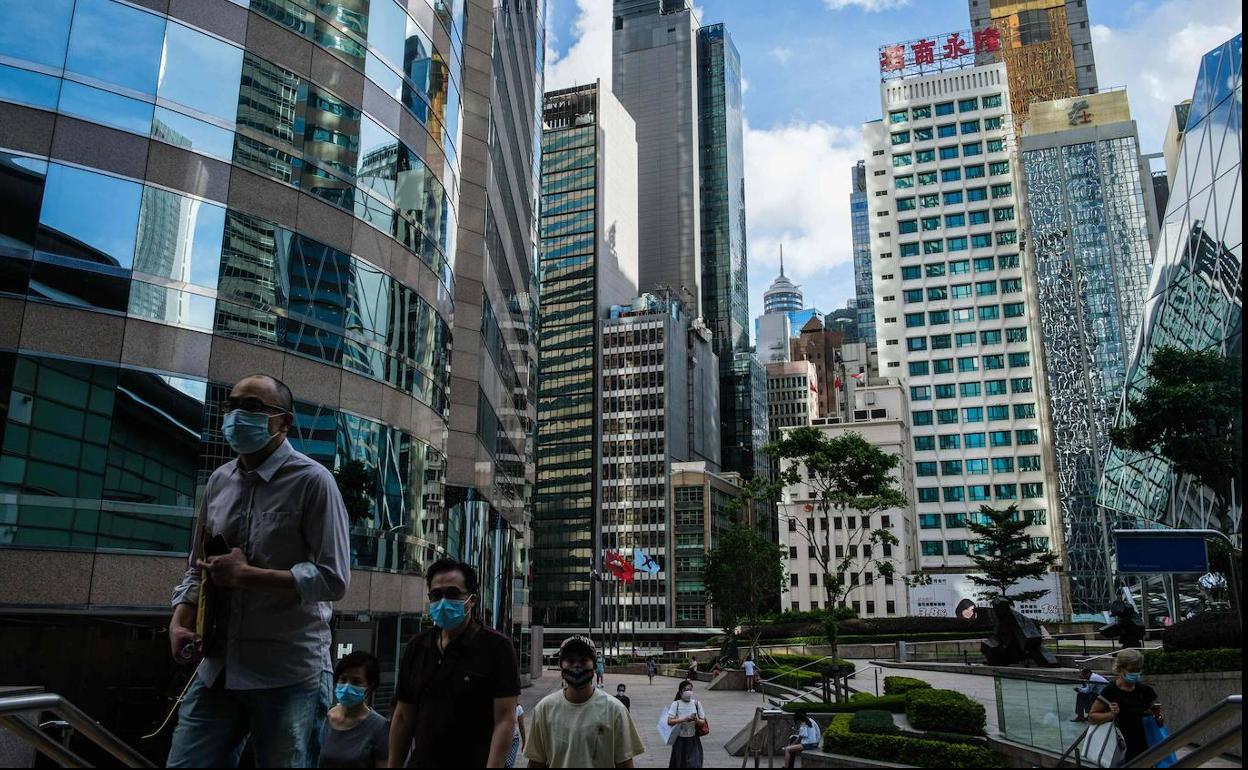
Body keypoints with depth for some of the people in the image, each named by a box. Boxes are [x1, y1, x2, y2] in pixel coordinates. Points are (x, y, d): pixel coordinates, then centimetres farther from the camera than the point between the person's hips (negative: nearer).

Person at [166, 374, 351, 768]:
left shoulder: (312, 480, -9)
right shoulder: (219, 481, 10)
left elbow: (333, 579, -14)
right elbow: (197, 569, 17)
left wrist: (245, 575, -14)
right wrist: (180, 622, -1)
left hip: (289, 675, -5)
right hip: (217, 669, 5)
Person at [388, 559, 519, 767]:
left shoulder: (496, 647, -10)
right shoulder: (417, 647, 6)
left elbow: (504, 720, -16)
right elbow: (403, 717, 11)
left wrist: (493, 765, -25)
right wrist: (393, 765, 7)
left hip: (474, 761, -4)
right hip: (420, 761, 5)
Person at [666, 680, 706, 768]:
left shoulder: (696, 704, -2)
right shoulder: (676, 704, -7)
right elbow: (669, 721, -14)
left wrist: (697, 720, -20)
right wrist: (684, 719, -25)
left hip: (693, 740, 1)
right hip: (680, 739, -1)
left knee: (694, 764, -6)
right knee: (678, 764, 9)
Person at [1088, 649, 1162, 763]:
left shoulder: (1144, 691, 3)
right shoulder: (1110, 691, -9)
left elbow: (1160, 723, 12)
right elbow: (1091, 717, -6)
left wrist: (1157, 715, -9)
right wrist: (1111, 714, -20)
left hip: (1141, 748, 4)